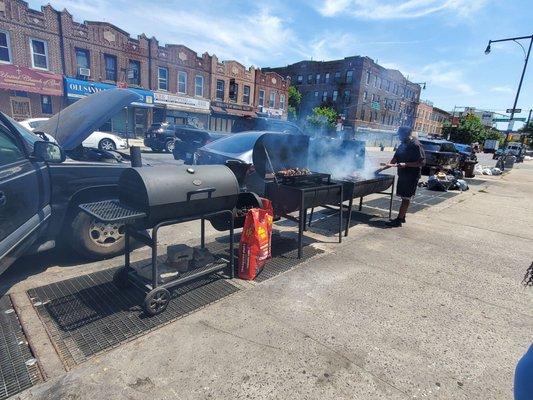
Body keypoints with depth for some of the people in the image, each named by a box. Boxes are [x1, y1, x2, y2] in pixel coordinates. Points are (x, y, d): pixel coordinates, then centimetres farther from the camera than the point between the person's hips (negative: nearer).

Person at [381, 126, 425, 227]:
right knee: (404, 197, 15)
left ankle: (399, 220, 0)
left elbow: (422, 162, -19)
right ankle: (401, 217, 25)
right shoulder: (402, 145, 10)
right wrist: (389, 165, 4)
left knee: (406, 198, -3)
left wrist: (406, 164, -25)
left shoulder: (416, 145, -16)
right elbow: (395, 158, 16)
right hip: (402, 175, 8)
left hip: (411, 176, -8)